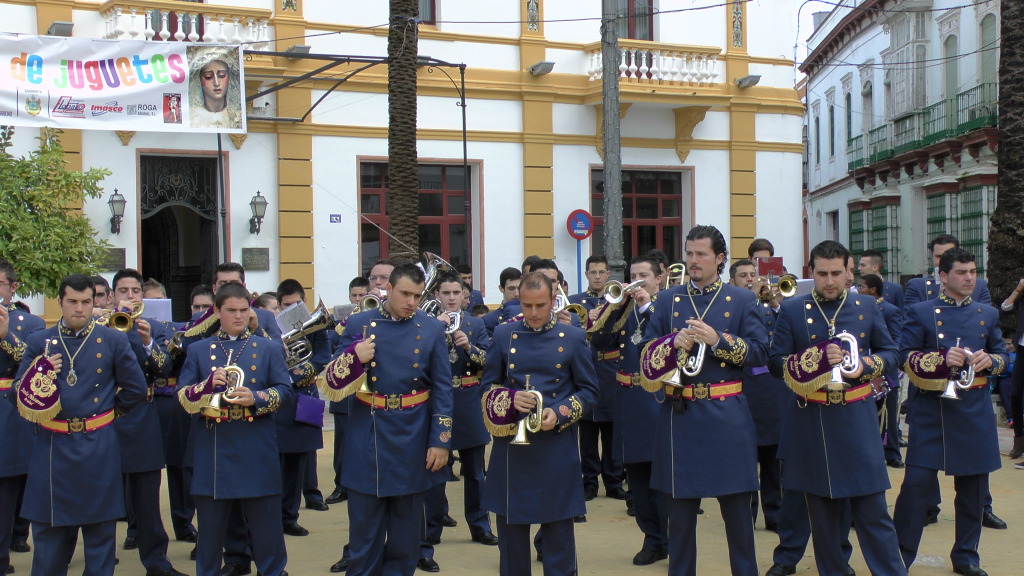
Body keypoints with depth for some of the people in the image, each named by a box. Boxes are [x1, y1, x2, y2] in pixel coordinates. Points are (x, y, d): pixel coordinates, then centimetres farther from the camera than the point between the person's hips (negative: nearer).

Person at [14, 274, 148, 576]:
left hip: (98, 448, -1)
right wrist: (41, 373, -12)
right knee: (48, 529, 9)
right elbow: (19, 394, 5)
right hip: (51, 449, 1)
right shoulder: (38, 343, 6)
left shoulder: (114, 341, 2)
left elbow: (136, 390, 5)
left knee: (100, 528, 7)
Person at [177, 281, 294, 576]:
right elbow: (182, 397, 4)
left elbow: (286, 391, 1)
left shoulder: (269, 349, 8)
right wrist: (207, 385, -16)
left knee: (265, 522, 4)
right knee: (210, 526, 9)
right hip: (212, 452, 1)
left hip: (256, 452, -1)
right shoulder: (198, 350, 10)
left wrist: (256, 399, -17)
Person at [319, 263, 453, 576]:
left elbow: (442, 388, 0)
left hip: (412, 441, 0)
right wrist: (353, 358, -20)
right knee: (364, 527, 8)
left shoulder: (432, 329, 1)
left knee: (406, 529, 12)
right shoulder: (358, 324, 1)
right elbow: (331, 384, 0)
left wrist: (440, 441, -6)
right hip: (367, 438, 0)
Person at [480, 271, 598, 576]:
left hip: (557, 447, -1)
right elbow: (488, 387, 9)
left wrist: (560, 414, -14)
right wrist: (510, 399, -13)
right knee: (511, 526, 9)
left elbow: (589, 391, 3)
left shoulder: (573, 338, 0)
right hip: (511, 445, 2)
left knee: (558, 526, 5)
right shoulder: (503, 335, 4)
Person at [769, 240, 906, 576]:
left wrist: (865, 366, -9)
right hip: (811, 424, 0)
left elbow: (891, 352, 12)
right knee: (822, 511, 9)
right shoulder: (792, 310, 1)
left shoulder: (867, 308, 6)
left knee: (872, 509, 2)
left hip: (857, 422, 0)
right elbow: (775, 363, -2)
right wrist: (816, 357, -18)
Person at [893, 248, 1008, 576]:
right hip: (932, 411, -3)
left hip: (975, 413, 4)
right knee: (917, 481, -6)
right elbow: (906, 358, -4)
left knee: (972, 487, 9)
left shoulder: (988, 314, 12)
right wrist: (942, 359, -20)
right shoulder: (921, 313, 1)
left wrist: (989, 360, -8)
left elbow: (1002, 357, 15)